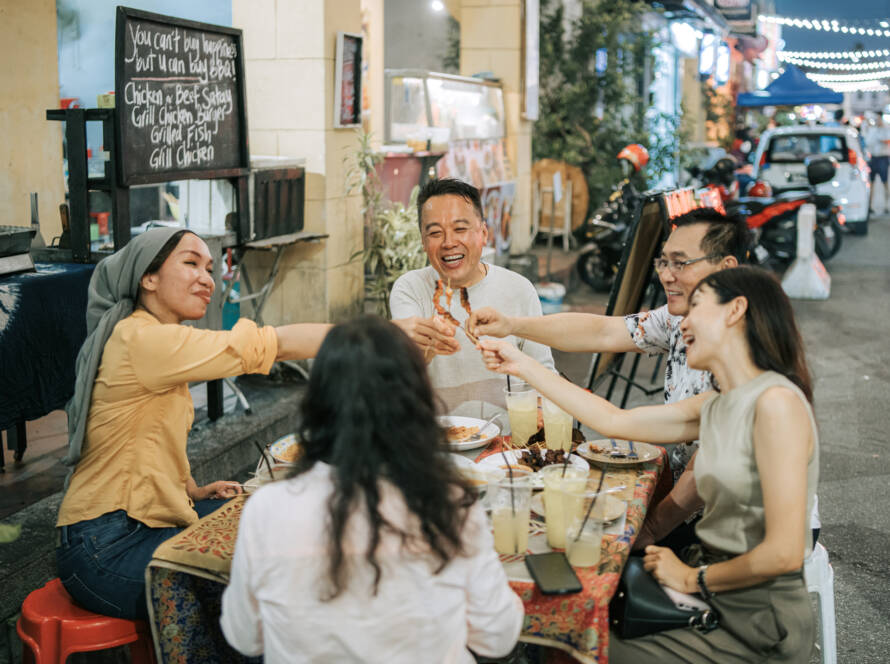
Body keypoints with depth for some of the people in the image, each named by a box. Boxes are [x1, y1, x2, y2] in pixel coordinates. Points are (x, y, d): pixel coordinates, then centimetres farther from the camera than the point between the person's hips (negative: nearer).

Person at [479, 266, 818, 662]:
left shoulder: (776, 403, -21)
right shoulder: (717, 407, 5)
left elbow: (783, 553, -25)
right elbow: (614, 421, 13)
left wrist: (691, 578, -10)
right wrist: (523, 366, 15)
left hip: (760, 629, -7)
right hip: (717, 597, 7)